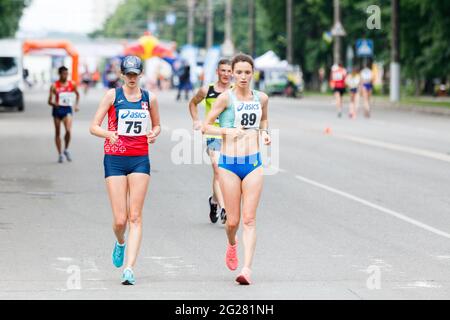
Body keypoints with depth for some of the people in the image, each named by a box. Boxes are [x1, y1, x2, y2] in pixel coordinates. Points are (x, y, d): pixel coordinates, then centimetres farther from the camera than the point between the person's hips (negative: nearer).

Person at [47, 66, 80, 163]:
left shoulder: (72, 84, 1)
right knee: (57, 133, 6)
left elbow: (77, 94, 20)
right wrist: (54, 104, -30)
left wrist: (76, 105, 7)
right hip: (57, 109, 0)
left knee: (68, 130, -19)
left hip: (67, 109, 1)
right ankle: (60, 154, 18)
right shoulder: (54, 86, -7)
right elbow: (49, 101, -9)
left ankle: (66, 150, 5)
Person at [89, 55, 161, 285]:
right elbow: (94, 126, -2)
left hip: (140, 160, 2)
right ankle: (120, 243, 31)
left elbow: (157, 125, 21)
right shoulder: (113, 95, 0)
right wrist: (108, 134, -23)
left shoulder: (149, 98, 7)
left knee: (135, 217, -6)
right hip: (115, 160, -2)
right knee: (120, 219, -4)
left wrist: (154, 134, -2)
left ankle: (129, 269, -9)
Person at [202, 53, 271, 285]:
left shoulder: (261, 98, 5)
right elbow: (205, 126, -4)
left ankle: (247, 268, -9)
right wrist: (227, 131, -20)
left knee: (249, 219, -5)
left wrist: (264, 133, 6)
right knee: (233, 220, 5)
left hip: (253, 162, 2)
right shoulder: (226, 98, -7)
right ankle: (232, 245, 38)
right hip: (229, 163, -2)